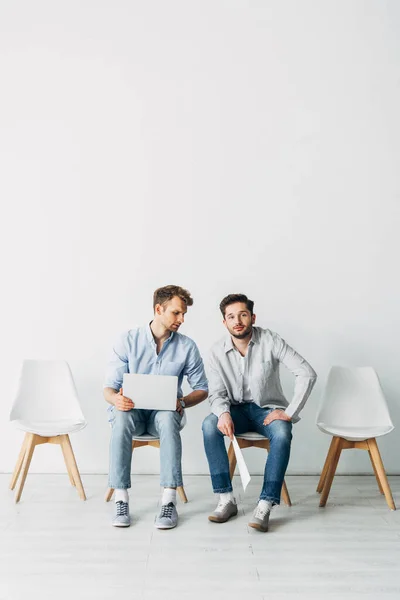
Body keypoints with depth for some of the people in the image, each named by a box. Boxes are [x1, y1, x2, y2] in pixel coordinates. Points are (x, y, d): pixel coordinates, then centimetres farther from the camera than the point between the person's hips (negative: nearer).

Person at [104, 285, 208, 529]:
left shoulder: (187, 347, -3)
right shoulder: (128, 341, -6)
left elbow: (202, 388, 3)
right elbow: (109, 387, -7)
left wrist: (182, 402, -19)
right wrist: (116, 399, -31)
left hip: (165, 412, 0)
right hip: (132, 410, 0)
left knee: (168, 418, -35)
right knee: (121, 418, -35)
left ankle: (169, 500, -33)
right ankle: (121, 500, -28)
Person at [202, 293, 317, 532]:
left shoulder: (270, 341, -14)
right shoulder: (218, 351, -6)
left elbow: (307, 373, -18)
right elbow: (217, 393, -8)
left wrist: (290, 412, -22)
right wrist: (223, 413, -31)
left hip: (268, 409, -2)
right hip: (237, 409, 2)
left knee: (282, 434, -35)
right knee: (209, 425, -29)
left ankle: (265, 506, -30)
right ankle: (226, 499, -22)